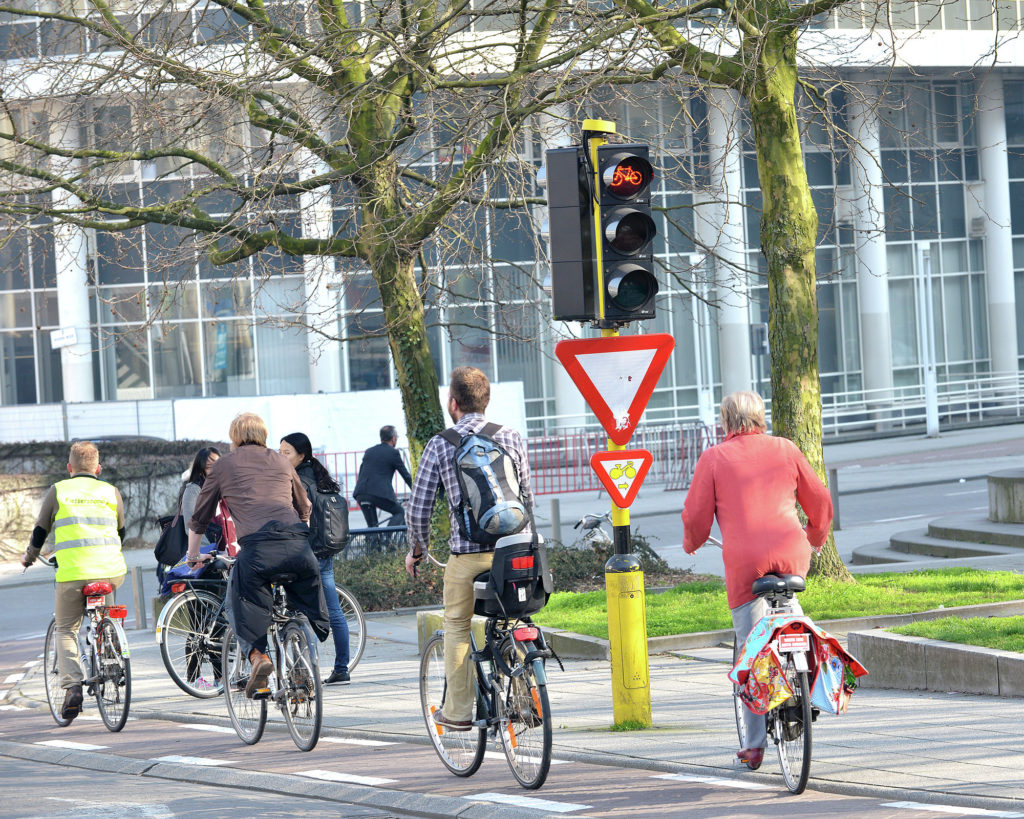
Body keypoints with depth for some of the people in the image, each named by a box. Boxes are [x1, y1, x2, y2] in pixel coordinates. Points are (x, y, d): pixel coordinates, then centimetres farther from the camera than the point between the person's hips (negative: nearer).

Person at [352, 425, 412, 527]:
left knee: (372, 526, 16)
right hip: (381, 493, -5)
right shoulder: (393, 453, 5)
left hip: (360, 495, 5)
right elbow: (406, 476, 10)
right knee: (400, 512, 15)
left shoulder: (369, 451, 21)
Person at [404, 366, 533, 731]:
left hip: (467, 553, -2)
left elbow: (419, 508, 1)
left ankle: (457, 710, 13)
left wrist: (416, 549, 17)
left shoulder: (440, 445, -1)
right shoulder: (511, 438, 7)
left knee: (457, 626, 12)